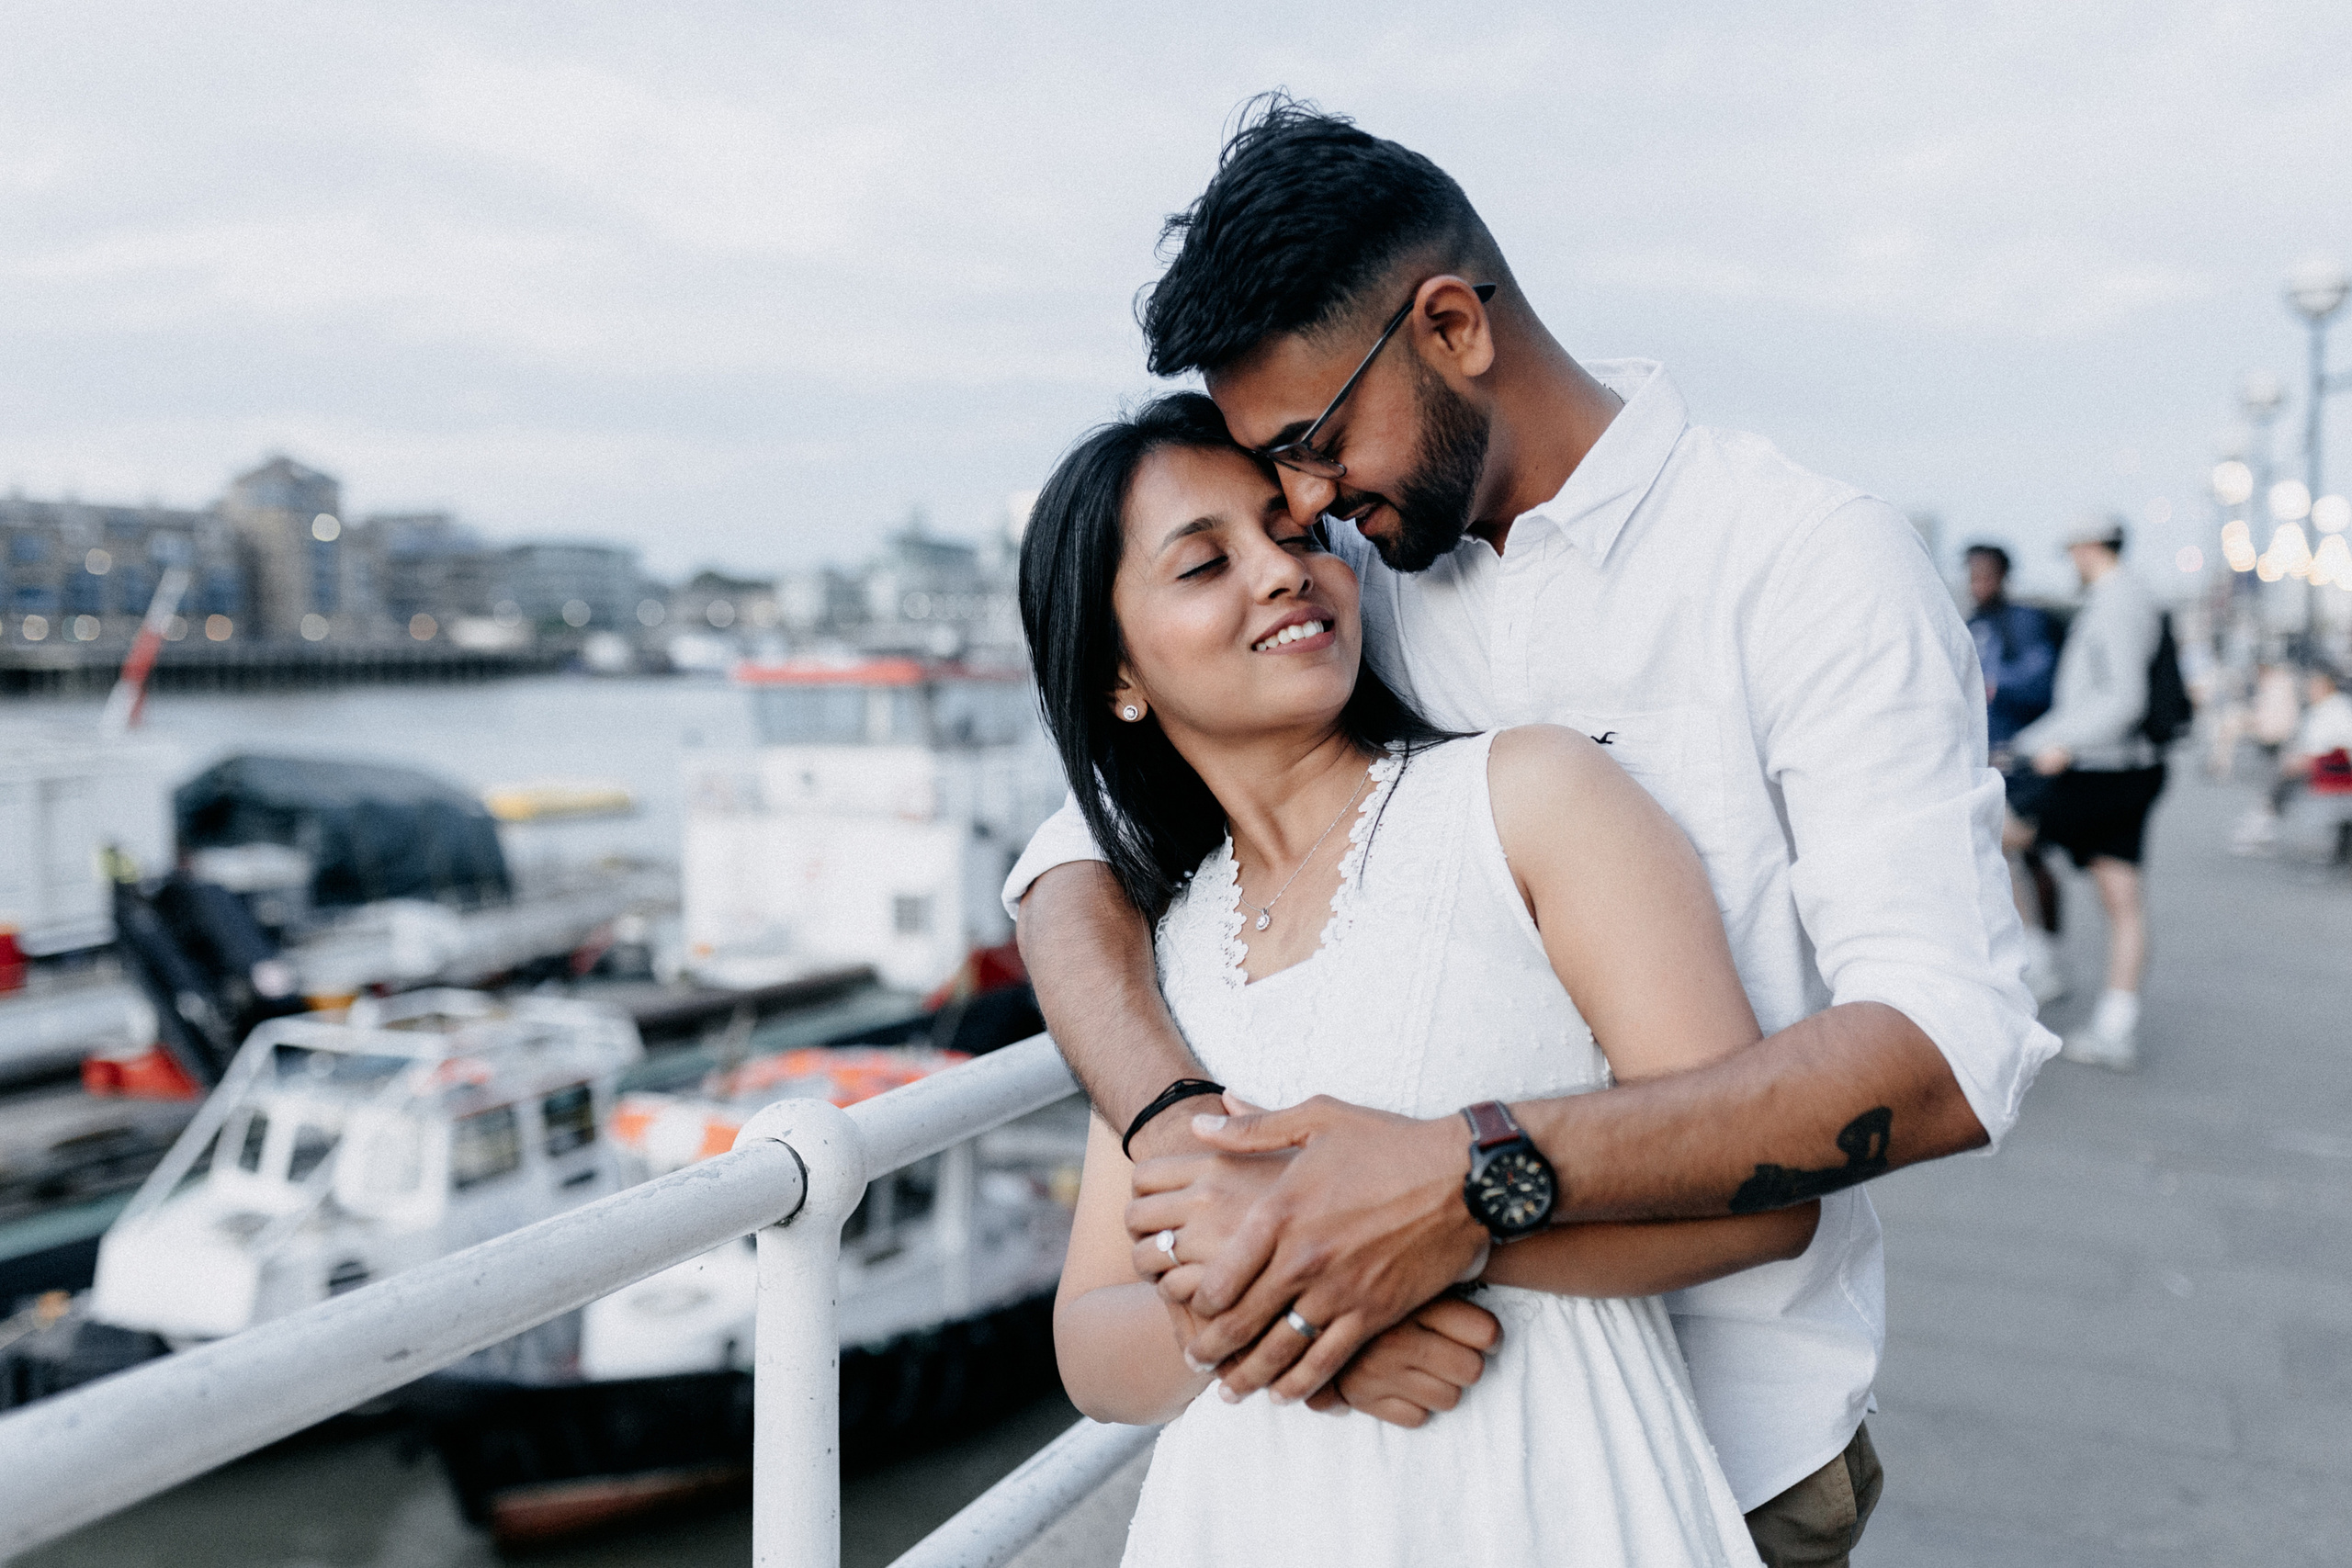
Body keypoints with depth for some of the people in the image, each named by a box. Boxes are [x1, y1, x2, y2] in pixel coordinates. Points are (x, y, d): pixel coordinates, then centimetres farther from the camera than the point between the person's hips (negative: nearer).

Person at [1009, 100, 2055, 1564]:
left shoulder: (1813, 560, -15)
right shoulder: (1355, 573, 0)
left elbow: (1944, 1047, -25)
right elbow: (1079, 856, -6)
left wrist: (1481, 1176, -38)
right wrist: (1183, 1132, -27)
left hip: (1725, 1437, -4)